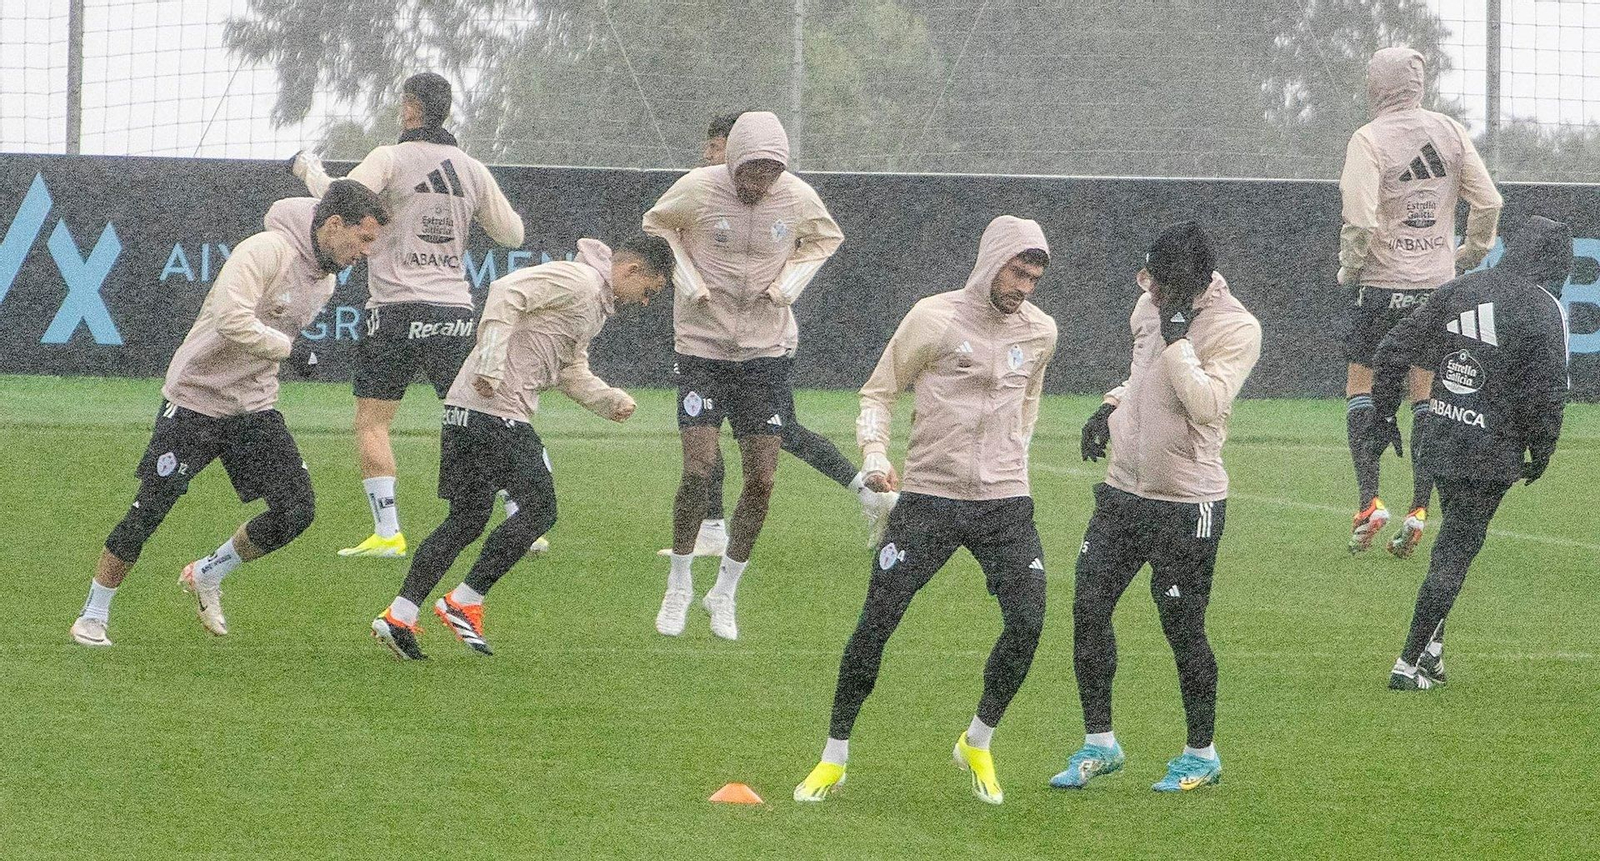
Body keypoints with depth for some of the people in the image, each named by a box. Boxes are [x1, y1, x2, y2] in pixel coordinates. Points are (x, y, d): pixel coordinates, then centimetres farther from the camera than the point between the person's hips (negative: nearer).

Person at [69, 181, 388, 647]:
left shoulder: (325, 280, 8)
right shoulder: (265, 251, -20)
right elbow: (231, 319, -31)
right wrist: (290, 349, -23)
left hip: (254, 407, 7)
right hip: (195, 397, -7)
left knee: (297, 510, -6)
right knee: (149, 510, -5)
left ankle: (206, 576, 16)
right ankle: (93, 615, 11)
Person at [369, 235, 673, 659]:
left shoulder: (597, 305, 23)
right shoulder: (578, 281, -10)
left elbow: (571, 371, 26)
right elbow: (507, 293, -21)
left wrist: (612, 401, 11)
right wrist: (492, 362, -27)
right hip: (497, 412, -10)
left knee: (468, 520, 11)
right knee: (539, 510, -4)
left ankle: (399, 616, 7)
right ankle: (464, 603, -2)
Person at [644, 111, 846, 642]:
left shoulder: (797, 197, -6)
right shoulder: (698, 189, -12)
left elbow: (826, 238, 16)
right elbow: (656, 225, 8)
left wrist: (788, 284, -1)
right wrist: (690, 281, -5)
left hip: (767, 352, 2)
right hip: (702, 345, -2)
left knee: (761, 480, -2)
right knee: (699, 468, -13)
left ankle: (725, 593, 14)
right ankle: (679, 586, 6)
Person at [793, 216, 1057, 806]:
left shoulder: (1039, 331, 6)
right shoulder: (934, 318, -7)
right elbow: (878, 393, 0)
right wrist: (875, 455, -15)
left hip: (1006, 503, 3)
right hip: (928, 498, -3)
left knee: (1027, 622, -12)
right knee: (876, 623, -8)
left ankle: (977, 745, 11)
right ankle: (834, 759, 6)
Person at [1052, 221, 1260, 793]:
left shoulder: (1235, 328, -16)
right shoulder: (1152, 303, 6)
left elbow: (1207, 403, -29)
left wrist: (1177, 335, -28)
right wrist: (1112, 405, 8)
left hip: (1187, 505, -7)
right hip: (1122, 489, 7)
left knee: (1182, 629, 0)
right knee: (1089, 608, 4)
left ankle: (1202, 755, 17)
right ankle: (1099, 742, 17)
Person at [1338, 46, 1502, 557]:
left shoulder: (1369, 140, -12)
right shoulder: (1450, 133, 3)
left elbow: (1360, 221, -20)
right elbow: (1488, 203, 2)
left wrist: (1349, 269, -4)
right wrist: (1470, 255, 16)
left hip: (1381, 282, -4)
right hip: (1437, 283, 4)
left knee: (1360, 385, 6)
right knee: (1424, 394, 10)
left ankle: (1370, 501, -7)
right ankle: (1419, 511, 5)